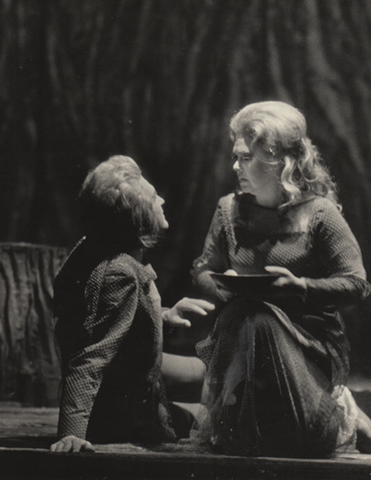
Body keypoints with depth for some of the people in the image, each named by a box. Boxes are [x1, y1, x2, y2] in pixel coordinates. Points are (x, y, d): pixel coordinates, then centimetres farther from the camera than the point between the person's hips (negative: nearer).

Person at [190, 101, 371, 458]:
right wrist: (224, 287, -8)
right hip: (241, 332, 3)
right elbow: (203, 270, 15)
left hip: (306, 339, -3)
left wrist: (299, 287, -21)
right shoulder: (229, 209, 7)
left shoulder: (318, 213, -6)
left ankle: (341, 412, -4)